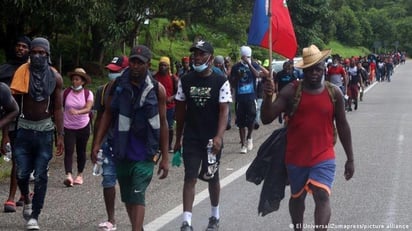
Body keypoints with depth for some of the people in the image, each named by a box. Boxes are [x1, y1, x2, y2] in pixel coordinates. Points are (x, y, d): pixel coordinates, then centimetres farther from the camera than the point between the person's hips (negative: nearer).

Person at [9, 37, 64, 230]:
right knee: (21, 173, -2)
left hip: (45, 130, 1)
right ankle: (27, 200, 28)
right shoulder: (21, 73, -5)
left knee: (40, 176, 0)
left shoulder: (55, 77, 0)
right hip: (24, 129, -1)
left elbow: (58, 108, 6)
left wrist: (60, 136, 2)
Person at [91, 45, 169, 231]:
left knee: (137, 196, -14)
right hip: (121, 152, 3)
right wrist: (97, 143, -1)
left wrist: (165, 157, 0)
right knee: (127, 197, 15)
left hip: (144, 154, -3)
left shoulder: (157, 89, -3)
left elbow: (162, 123, 1)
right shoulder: (118, 85, 1)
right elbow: (107, 114, 8)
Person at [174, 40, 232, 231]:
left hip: (212, 139, -1)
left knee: (212, 178, 13)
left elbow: (224, 110, -13)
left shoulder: (220, 81, -7)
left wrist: (219, 136, -25)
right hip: (191, 139, 2)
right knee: (190, 177, -5)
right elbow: (180, 110, 8)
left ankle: (215, 215, 32)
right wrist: (178, 139, 9)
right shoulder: (185, 81, 2)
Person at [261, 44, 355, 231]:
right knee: (297, 197, 18)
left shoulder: (334, 93, -1)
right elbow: (266, 119, -12)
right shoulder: (291, 91, -7)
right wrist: (268, 96, -31)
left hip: (324, 157, -1)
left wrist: (350, 159, 8)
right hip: (296, 157, 1)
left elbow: (342, 125, 7)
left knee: (322, 196, -18)